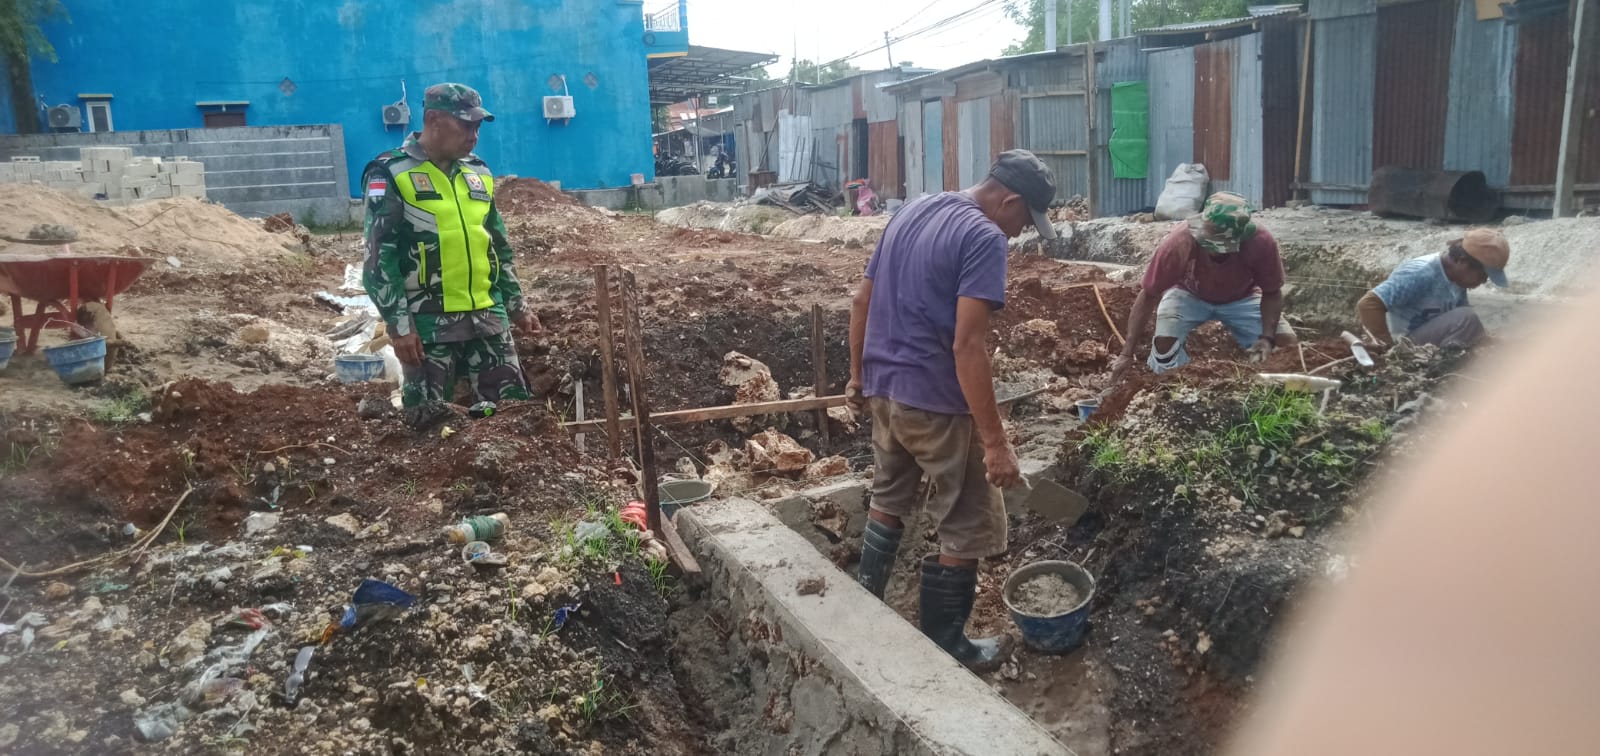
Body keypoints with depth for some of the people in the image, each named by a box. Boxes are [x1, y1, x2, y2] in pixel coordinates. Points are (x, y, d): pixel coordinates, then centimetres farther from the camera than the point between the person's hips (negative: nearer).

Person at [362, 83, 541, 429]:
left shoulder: (478, 173, 13)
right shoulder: (391, 174, -5)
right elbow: (379, 256, -10)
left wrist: (517, 305, 18)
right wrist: (398, 323, -16)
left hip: (487, 316, 5)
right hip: (428, 322, -5)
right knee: (430, 423, 1)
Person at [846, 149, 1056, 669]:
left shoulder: (911, 211, 9)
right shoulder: (984, 238, -16)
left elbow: (862, 302, 14)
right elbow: (967, 345, -25)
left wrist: (858, 375, 24)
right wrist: (995, 441, -23)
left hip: (884, 390, 8)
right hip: (936, 403, -8)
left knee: (889, 500, 26)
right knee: (969, 527, 8)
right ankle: (943, 646, 19)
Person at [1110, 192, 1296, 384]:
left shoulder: (1261, 243, -35)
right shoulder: (1180, 241, -38)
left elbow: (1272, 293, -16)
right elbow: (1147, 295, -28)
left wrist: (1267, 337, -34)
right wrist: (1127, 354, -31)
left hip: (1241, 298, 2)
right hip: (1188, 293, -1)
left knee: (1285, 340, -17)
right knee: (1164, 343, -28)